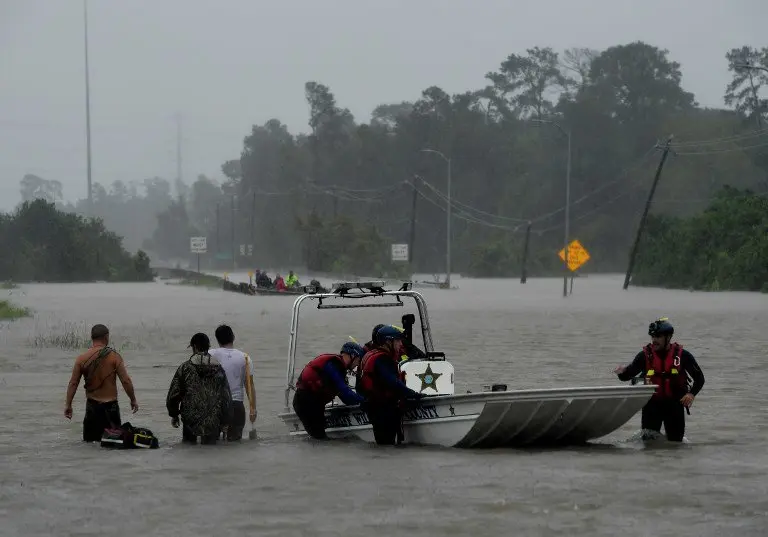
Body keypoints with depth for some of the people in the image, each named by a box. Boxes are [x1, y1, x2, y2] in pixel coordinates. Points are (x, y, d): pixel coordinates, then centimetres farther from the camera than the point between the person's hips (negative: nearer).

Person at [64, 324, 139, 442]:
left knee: (89, 441, 9)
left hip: (92, 405, 2)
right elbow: (126, 381, -8)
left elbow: (73, 383, 0)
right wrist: (133, 400, 4)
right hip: (110, 405, -2)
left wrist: (68, 405, 8)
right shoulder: (114, 356, -7)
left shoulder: (82, 358, 0)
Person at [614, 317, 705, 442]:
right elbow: (628, 375, -6)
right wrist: (622, 372, -30)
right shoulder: (645, 355, -3)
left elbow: (699, 378, 4)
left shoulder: (682, 355, -3)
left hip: (674, 404, 0)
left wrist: (692, 394, -12)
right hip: (652, 403, 0)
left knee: (676, 442, 8)